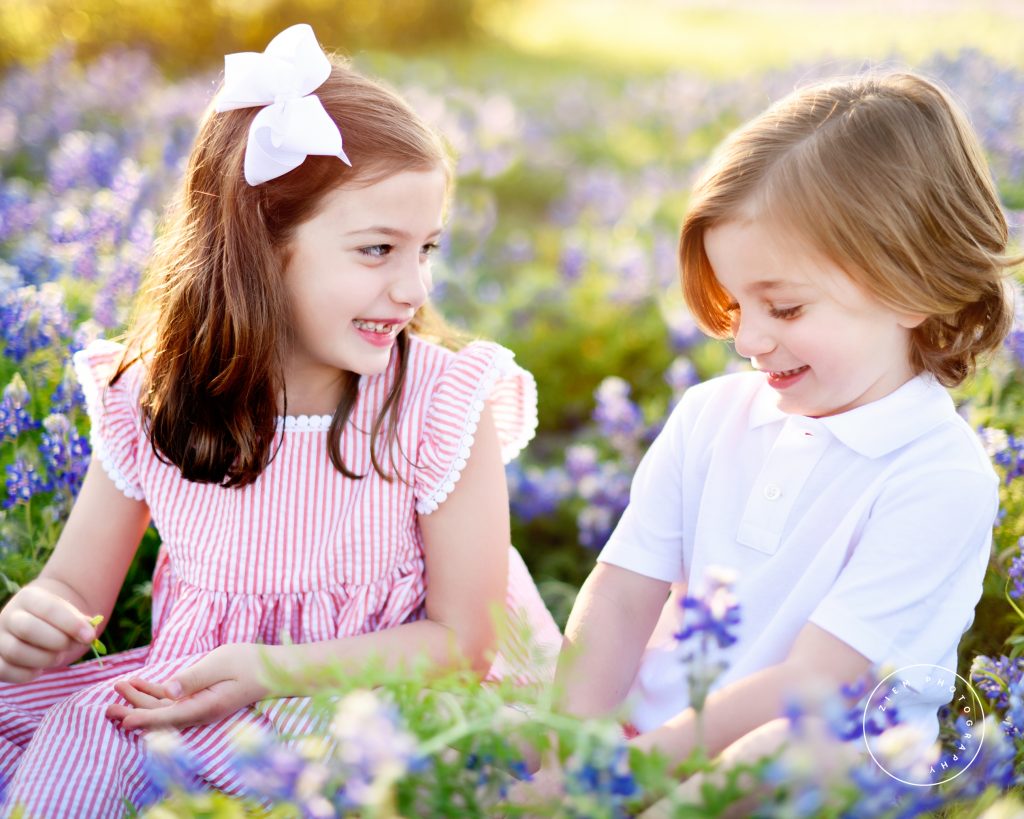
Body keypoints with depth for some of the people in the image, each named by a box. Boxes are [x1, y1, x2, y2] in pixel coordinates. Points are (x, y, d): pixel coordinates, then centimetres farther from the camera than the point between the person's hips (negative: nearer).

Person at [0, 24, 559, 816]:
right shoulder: (150, 400, -7)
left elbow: (462, 638, -12)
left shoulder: (445, 409, -17)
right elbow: (76, 587, 4)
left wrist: (271, 669, -24)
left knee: (107, 726, -26)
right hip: (194, 685, 5)